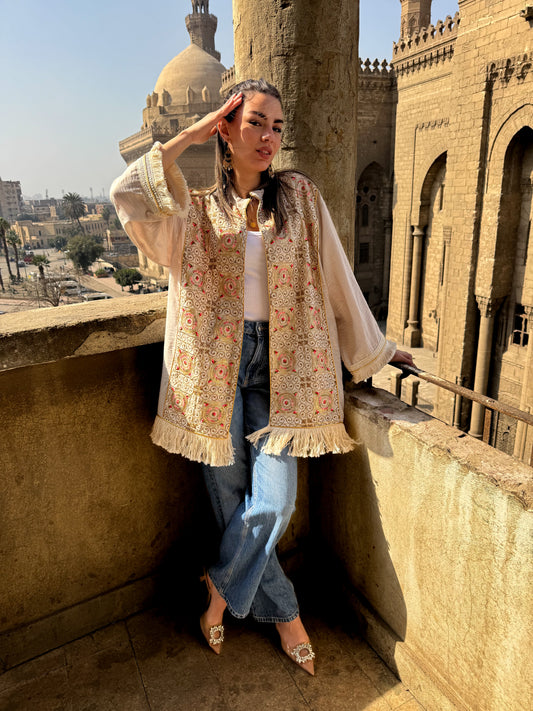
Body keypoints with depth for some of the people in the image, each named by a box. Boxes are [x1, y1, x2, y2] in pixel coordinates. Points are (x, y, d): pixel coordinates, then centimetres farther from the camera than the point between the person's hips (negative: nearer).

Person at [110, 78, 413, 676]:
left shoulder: (299, 197, 7)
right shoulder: (196, 209, 5)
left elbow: (336, 279, 8)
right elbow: (128, 194, -14)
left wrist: (374, 349, 10)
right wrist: (191, 134, -6)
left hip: (277, 366, 1)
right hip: (214, 364, 0)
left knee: (272, 503, -6)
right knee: (233, 503, 5)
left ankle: (221, 588, 25)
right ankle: (283, 612, 30)